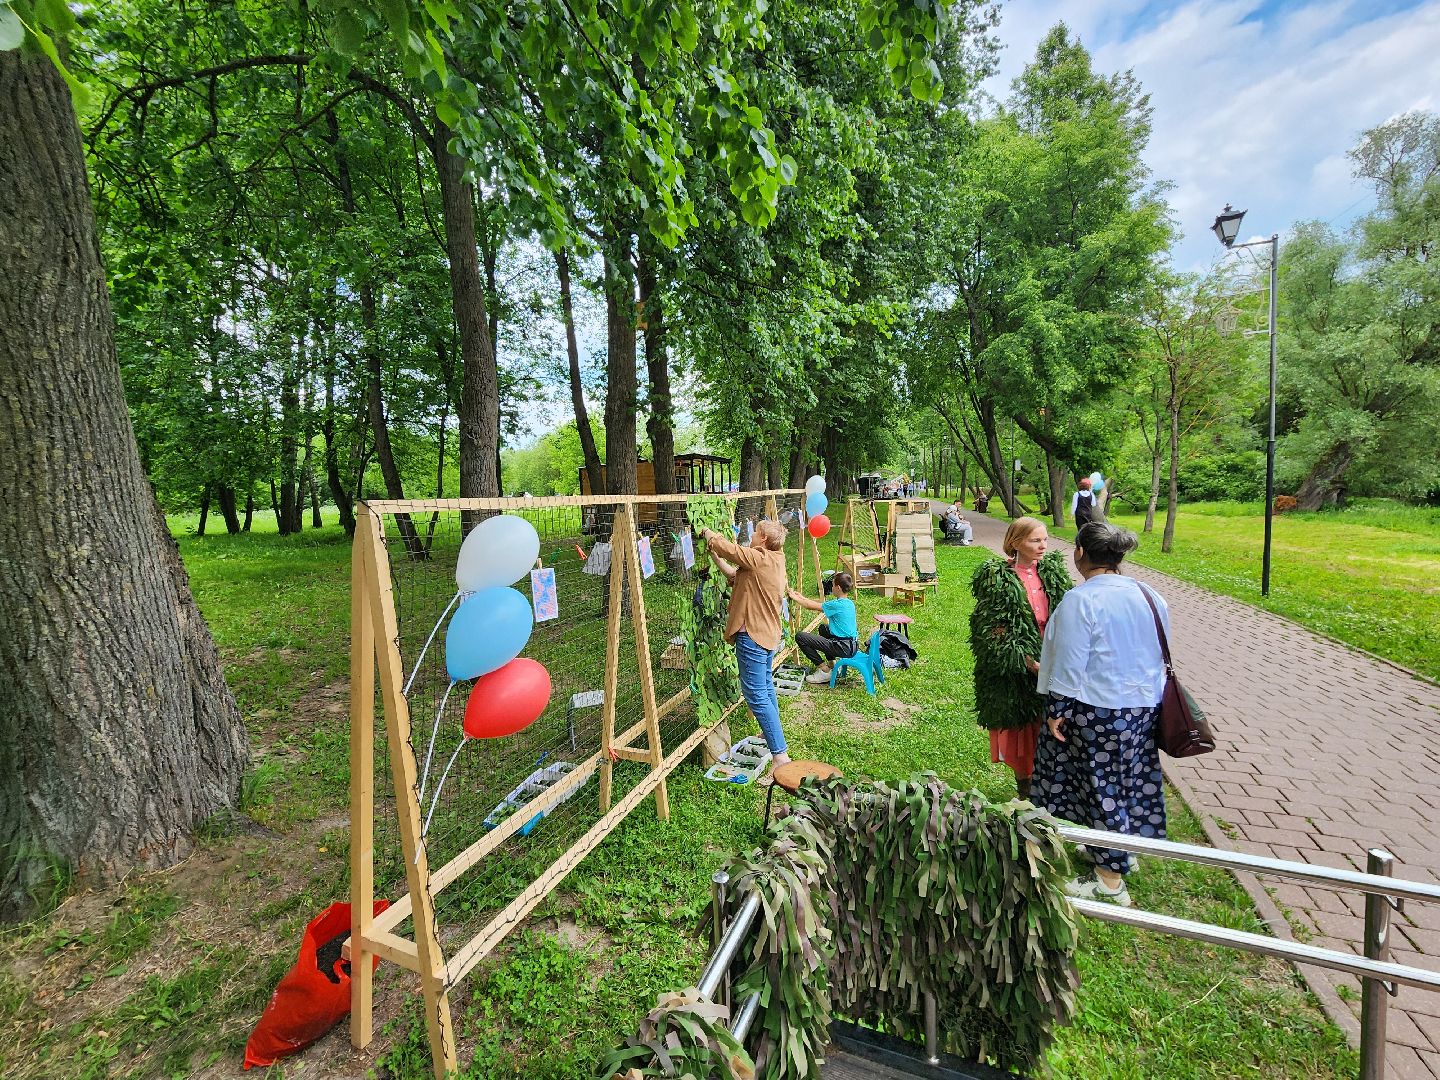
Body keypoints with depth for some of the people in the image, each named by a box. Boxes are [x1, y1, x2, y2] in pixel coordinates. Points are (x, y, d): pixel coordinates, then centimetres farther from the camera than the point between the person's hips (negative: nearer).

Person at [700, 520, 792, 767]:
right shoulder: (774, 561, 10)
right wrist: (714, 555, 10)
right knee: (766, 686, 26)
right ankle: (772, 734, 44)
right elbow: (735, 575, 13)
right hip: (768, 633, 11)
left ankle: (781, 755, -6)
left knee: (757, 696, -7)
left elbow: (721, 544, -18)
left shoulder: (759, 559, -20)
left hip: (752, 636, -11)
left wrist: (707, 531, 2)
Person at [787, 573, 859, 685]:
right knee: (823, 628, 36)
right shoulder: (849, 603, 9)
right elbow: (820, 604, 17)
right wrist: (802, 597, 19)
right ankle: (831, 664, 30)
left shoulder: (837, 605, -19)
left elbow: (811, 606, -9)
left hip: (844, 648, -10)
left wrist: (794, 597, 5)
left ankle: (824, 671, -2)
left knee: (800, 637, -11)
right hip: (853, 644, 10)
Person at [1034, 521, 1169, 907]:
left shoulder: (1081, 600, -22)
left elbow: (1070, 664, -21)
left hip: (1097, 710, -7)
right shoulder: (1150, 596, 3)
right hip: (1143, 706, 8)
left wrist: (1057, 711, -11)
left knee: (1101, 785, 4)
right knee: (1129, 777, 20)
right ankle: (1123, 849, 39)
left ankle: (1110, 880, 17)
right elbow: (1160, 654, 13)